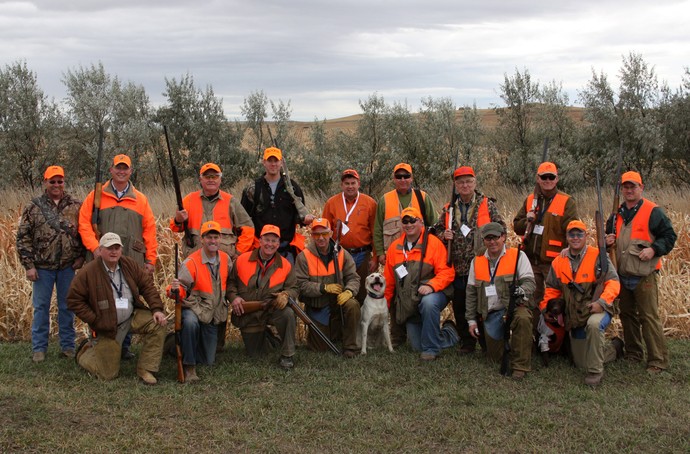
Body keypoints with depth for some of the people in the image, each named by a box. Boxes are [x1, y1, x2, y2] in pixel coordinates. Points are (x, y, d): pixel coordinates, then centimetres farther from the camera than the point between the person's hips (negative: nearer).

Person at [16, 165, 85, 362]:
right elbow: (23, 237, -2)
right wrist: (29, 265, -7)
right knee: (41, 307, 7)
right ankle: (39, 348, 18)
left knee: (67, 307, 10)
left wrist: (81, 256, -2)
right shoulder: (34, 207, -1)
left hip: (68, 266, 1)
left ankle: (68, 346, 21)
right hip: (42, 267, -1)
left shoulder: (76, 206, 3)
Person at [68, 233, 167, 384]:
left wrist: (157, 309, -11)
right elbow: (74, 300, -11)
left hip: (132, 317, 4)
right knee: (107, 374, 1)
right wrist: (94, 320, -16)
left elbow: (147, 285, 1)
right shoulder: (88, 272, -16)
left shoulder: (130, 265, -3)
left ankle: (145, 369, -7)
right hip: (106, 327, -4)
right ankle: (85, 350, 35)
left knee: (158, 324, -22)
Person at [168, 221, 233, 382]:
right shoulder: (191, 263, -15)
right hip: (193, 309, -5)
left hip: (213, 314, 5)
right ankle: (189, 367, -25)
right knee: (190, 323, -43)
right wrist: (174, 289, -42)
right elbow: (181, 291, -22)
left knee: (208, 361, 8)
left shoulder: (225, 259, 2)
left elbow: (229, 283, 19)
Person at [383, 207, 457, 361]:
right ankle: (448, 334, 31)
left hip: (432, 293, -5)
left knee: (428, 303, -41)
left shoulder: (433, 243, -7)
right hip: (409, 304, 5)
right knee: (417, 346, 2)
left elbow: (447, 272, -14)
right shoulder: (394, 248, 8)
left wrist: (431, 285, -29)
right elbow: (388, 280, 15)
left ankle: (431, 348, -22)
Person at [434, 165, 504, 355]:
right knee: (460, 307, 8)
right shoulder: (449, 209, 12)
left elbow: (500, 227, 1)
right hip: (458, 268, 3)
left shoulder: (487, 204, 2)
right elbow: (437, 229, 20)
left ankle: (487, 344, 15)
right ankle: (467, 343, 22)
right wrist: (443, 235, -1)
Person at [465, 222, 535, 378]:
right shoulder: (477, 262, 12)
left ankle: (520, 365, -25)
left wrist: (522, 290, -32)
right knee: (496, 357, -1)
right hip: (491, 314, 4)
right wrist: (471, 320, 13)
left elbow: (530, 281, -8)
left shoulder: (518, 255, 0)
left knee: (523, 318, -39)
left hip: (515, 306, -4)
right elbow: (471, 293, 16)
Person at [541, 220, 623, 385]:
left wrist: (602, 301, -29)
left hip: (598, 310, -5)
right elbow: (552, 289, 14)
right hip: (575, 318, 5)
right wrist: (544, 308, 1)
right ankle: (614, 347, 37)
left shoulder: (598, 256, -9)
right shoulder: (558, 262, 4)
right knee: (581, 363, 9)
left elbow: (613, 282, -15)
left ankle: (595, 371, -25)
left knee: (593, 324, -42)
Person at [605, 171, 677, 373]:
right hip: (622, 275, 7)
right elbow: (612, 236, 27)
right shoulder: (618, 213, 13)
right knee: (627, 315, 15)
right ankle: (633, 354, 28)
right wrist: (609, 241, 4)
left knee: (649, 317, -7)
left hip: (644, 275, -7)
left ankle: (658, 360, 0)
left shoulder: (653, 211, -6)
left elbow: (669, 236, -6)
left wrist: (654, 250, -20)